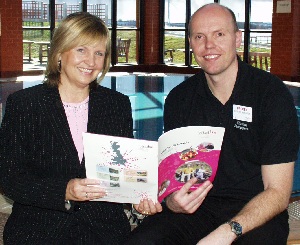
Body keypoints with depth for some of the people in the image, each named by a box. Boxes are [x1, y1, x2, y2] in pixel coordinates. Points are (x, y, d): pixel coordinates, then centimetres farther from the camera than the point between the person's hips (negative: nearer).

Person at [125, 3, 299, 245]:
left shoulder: (272, 94, -8)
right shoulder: (179, 98, 3)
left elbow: (278, 193, -10)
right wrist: (174, 201, -19)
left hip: (256, 215, -2)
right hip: (197, 207, 2)